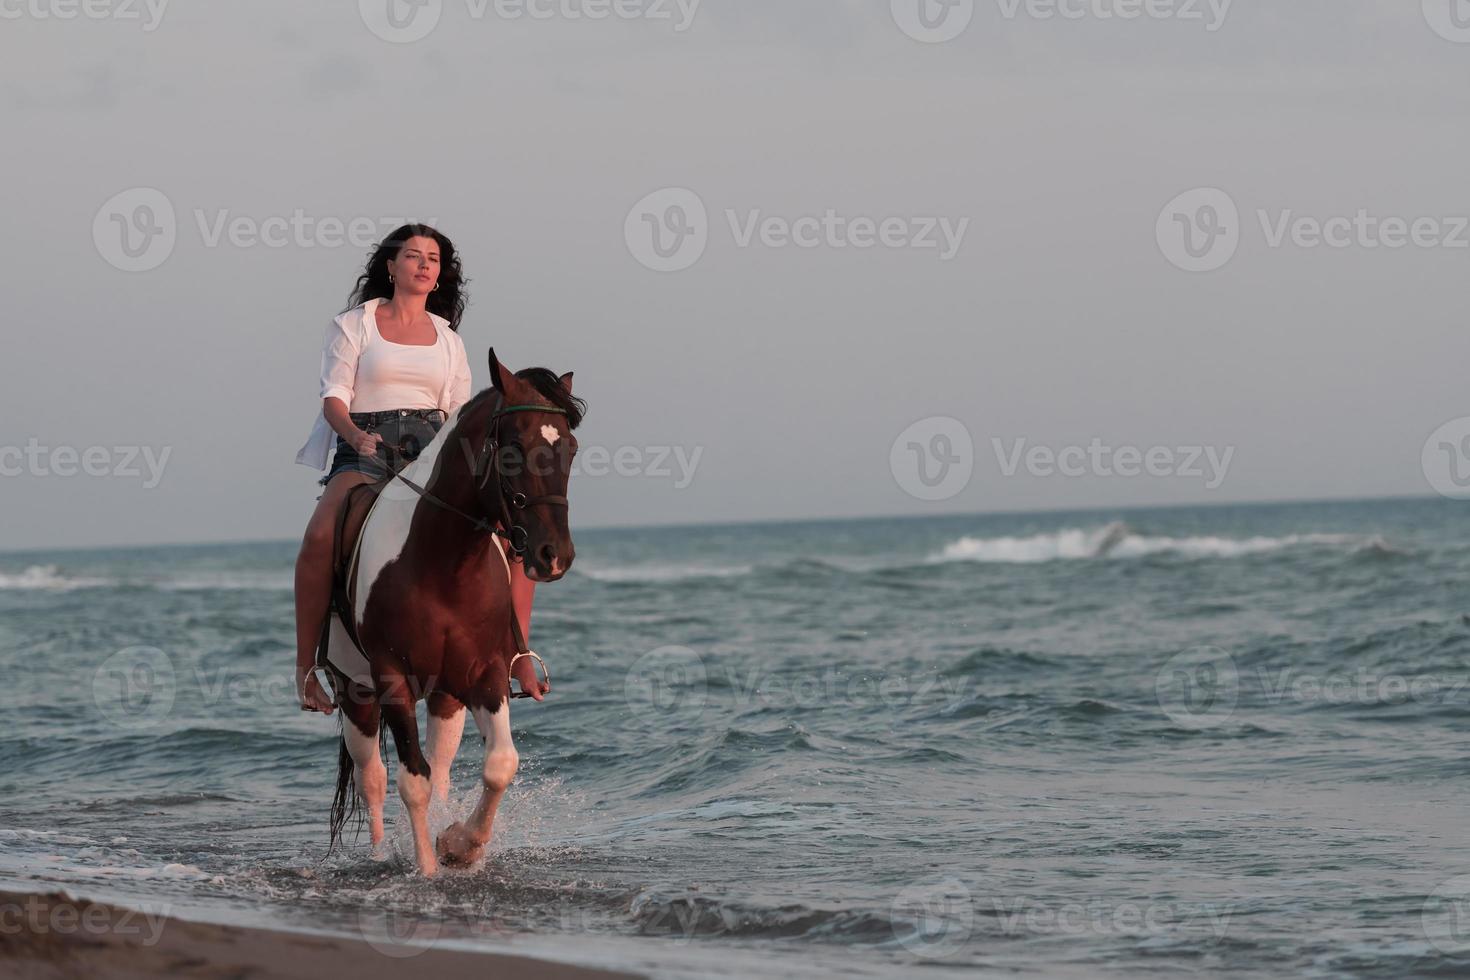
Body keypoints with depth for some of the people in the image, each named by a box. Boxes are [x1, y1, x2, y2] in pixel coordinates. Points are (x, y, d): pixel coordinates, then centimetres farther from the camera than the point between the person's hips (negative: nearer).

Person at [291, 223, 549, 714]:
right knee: (320, 537, -35)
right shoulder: (352, 326, 10)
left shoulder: (448, 340, 20)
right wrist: (358, 436, -21)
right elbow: (335, 397, 0)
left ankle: (518, 656, -12)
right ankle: (305, 665, -24)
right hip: (366, 453, -4)